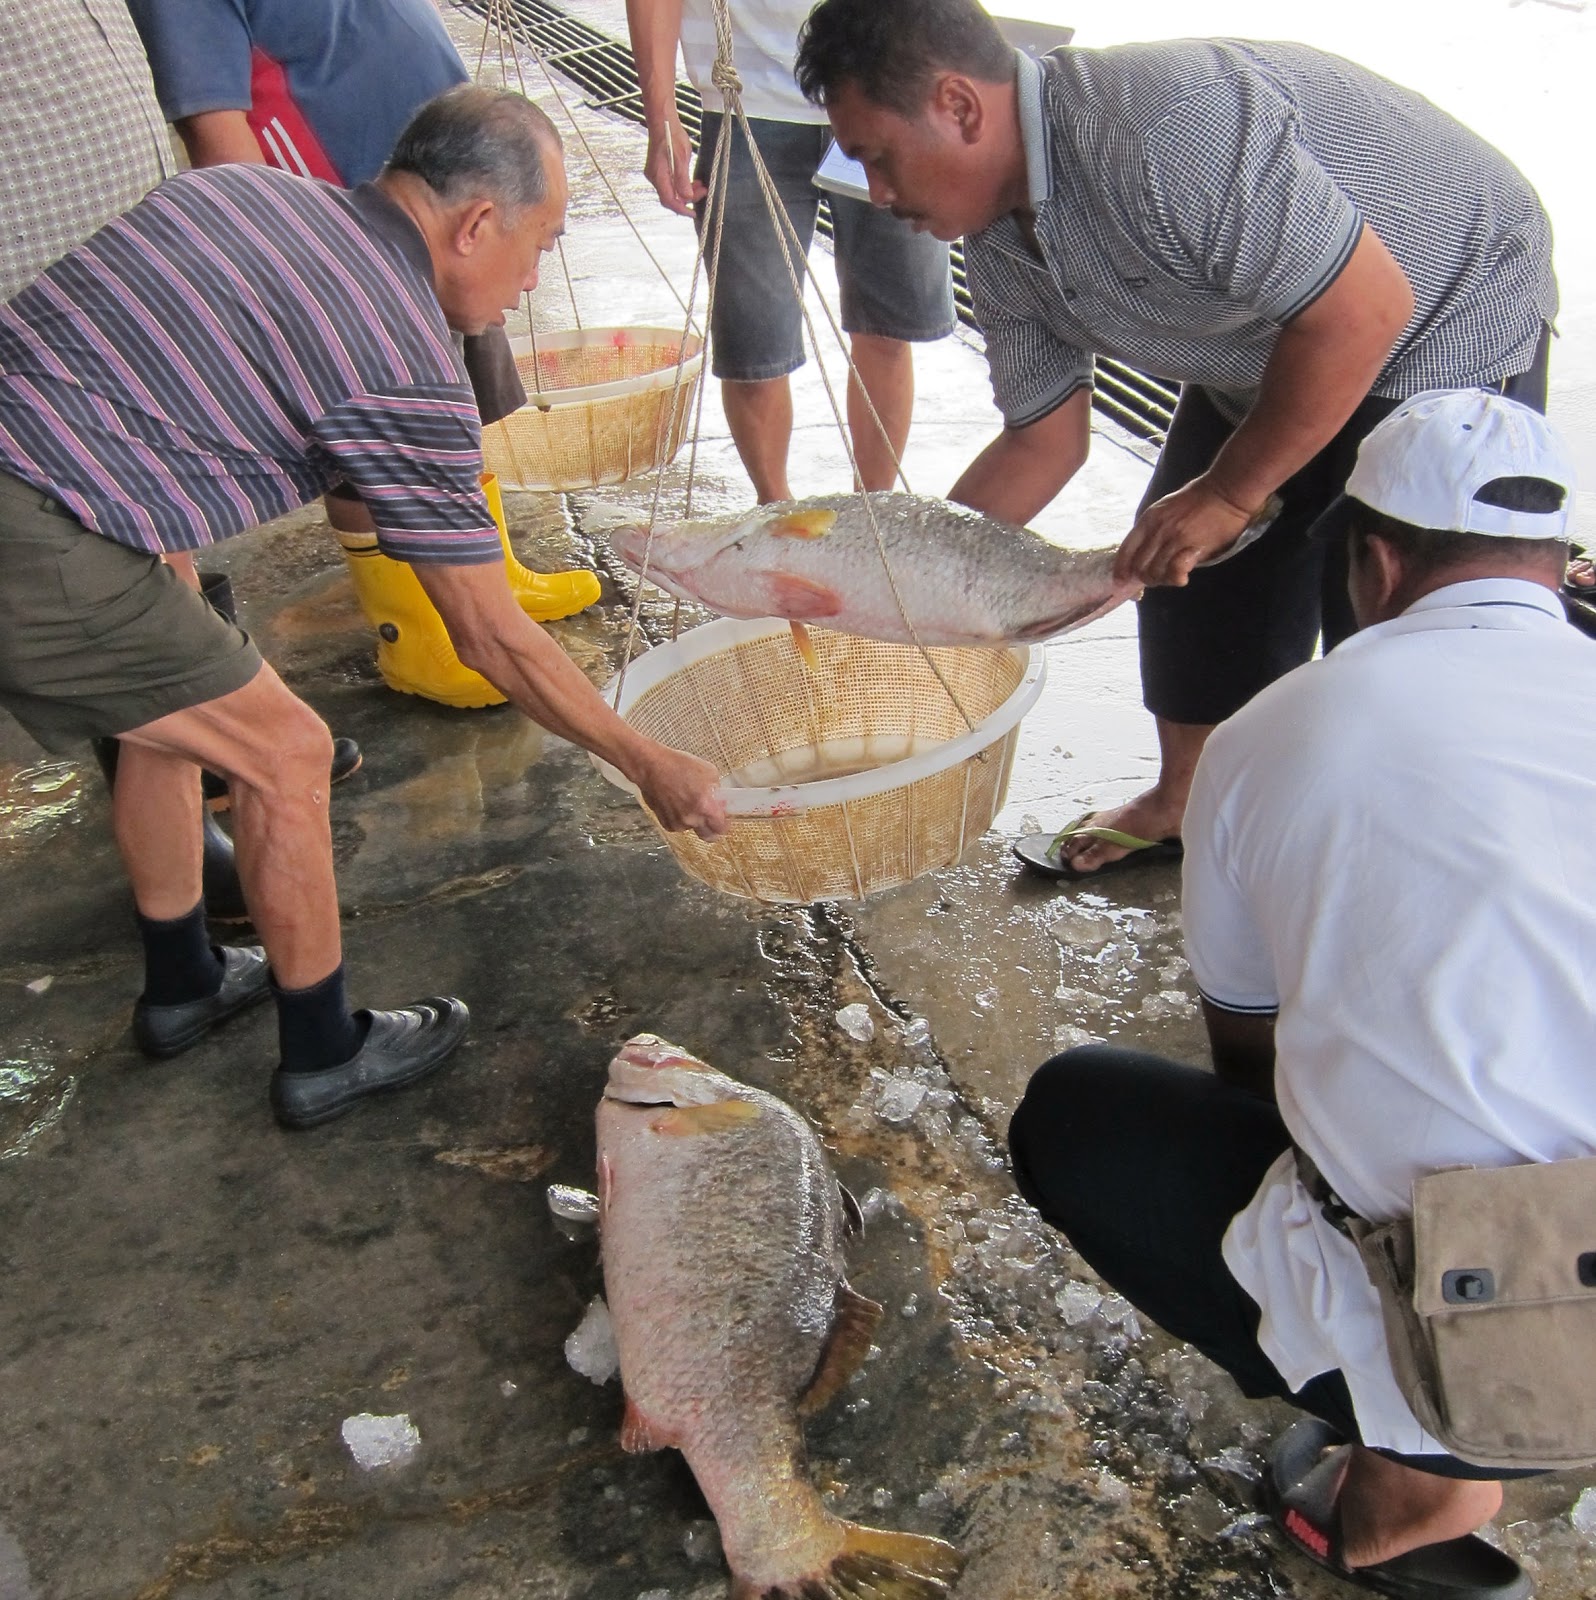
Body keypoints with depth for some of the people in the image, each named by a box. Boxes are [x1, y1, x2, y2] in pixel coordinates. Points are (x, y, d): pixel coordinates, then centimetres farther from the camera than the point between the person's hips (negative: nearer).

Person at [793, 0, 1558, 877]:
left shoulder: (1160, 131, -37)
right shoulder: (998, 243, -8)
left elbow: (1365, 309, -34)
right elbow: (1044, 442, 1)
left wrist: (1229, 493, -25)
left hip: (1453, 319, -8)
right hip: (1267, 351, 9)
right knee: (1184, 561, 11)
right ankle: (1187, 800, 31)